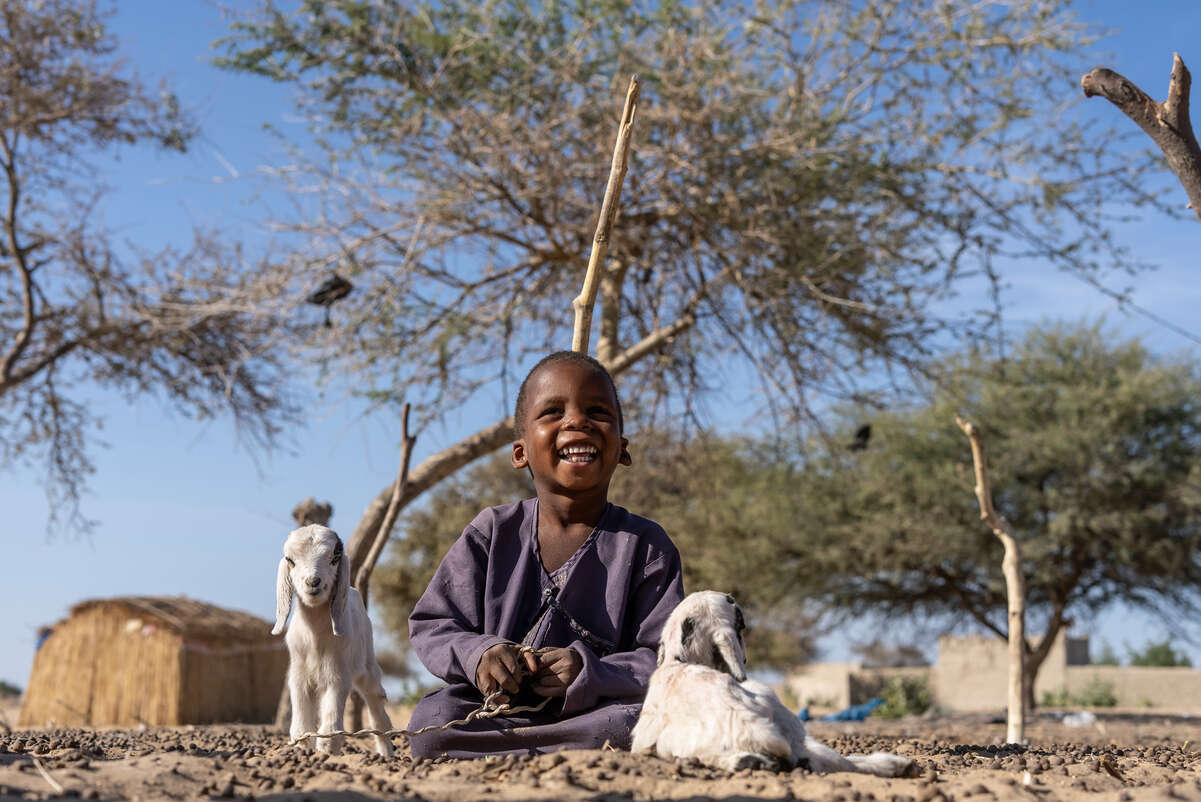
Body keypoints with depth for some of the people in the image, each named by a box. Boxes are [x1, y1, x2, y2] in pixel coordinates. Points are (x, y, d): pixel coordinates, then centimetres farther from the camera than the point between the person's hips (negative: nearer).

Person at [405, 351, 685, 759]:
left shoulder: (646, 545, -1)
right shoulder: (493, 532, 4)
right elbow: (430, 626, 5)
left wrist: (592, 674, -24)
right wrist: (478, 655, -18)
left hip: (591, 711, -1)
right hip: (496, 707, 1)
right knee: (431, 723, -29)